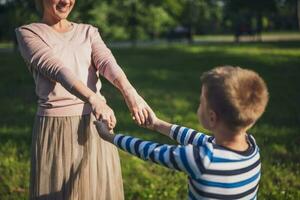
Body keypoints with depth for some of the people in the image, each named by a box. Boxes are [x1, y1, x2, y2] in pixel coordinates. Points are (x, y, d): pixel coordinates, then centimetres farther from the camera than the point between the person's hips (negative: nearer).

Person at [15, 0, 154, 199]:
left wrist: (129, 91, -30)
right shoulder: (28, 33, 1)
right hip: (56, 128, -3)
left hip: (95, 125, 3)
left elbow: (106, 62, -8)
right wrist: (93, 99, -34)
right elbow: (55, 68, -17)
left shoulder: (88, 32, 12)